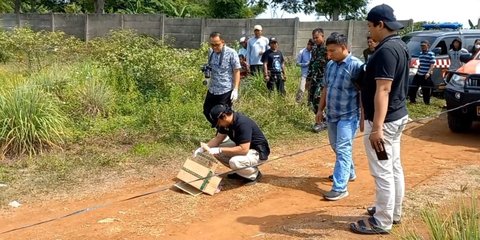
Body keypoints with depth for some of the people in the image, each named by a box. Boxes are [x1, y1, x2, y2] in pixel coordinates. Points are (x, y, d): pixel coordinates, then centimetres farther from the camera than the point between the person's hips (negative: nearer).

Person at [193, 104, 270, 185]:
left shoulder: (243, 124, -31)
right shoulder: (226, 123, -5)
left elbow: (244, 149, -35)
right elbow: (218, 139, 6)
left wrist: (220, 150, -32)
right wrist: (202, 148, -9)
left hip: (258, 152, -9)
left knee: (234, 162, -34)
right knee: (215, 151, -2)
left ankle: (254, 174, -4)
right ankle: (240, 172, 11)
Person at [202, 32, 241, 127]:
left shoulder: (231, 53, -12)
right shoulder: (211, 52, 6)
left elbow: (236, 71, -10)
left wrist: (235, 89, -15)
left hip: (226, 91, -7)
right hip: (212, 90, 7)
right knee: (207, 111, 14)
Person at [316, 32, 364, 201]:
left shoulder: (356, 65, -15)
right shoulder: (330, 65, 8)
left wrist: (363, 116, -16)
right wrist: (320, 109, 18)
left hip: (348, 116, -8)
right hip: (332, 115, 8)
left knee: (342, 150, -10)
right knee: (337, 148, 19)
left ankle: (340, 188, -8)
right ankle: (348, 173, 40)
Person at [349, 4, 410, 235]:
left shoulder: (386, 50, -22)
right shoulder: (399, 46, 11)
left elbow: (383, 90, -27)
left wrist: (377, 127, -29)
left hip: (385, 120, -10)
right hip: (397, 116, 10)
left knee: (382, 173, -1)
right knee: (394, 167, 19)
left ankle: (382, 222, 9)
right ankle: (393, 212, 32)